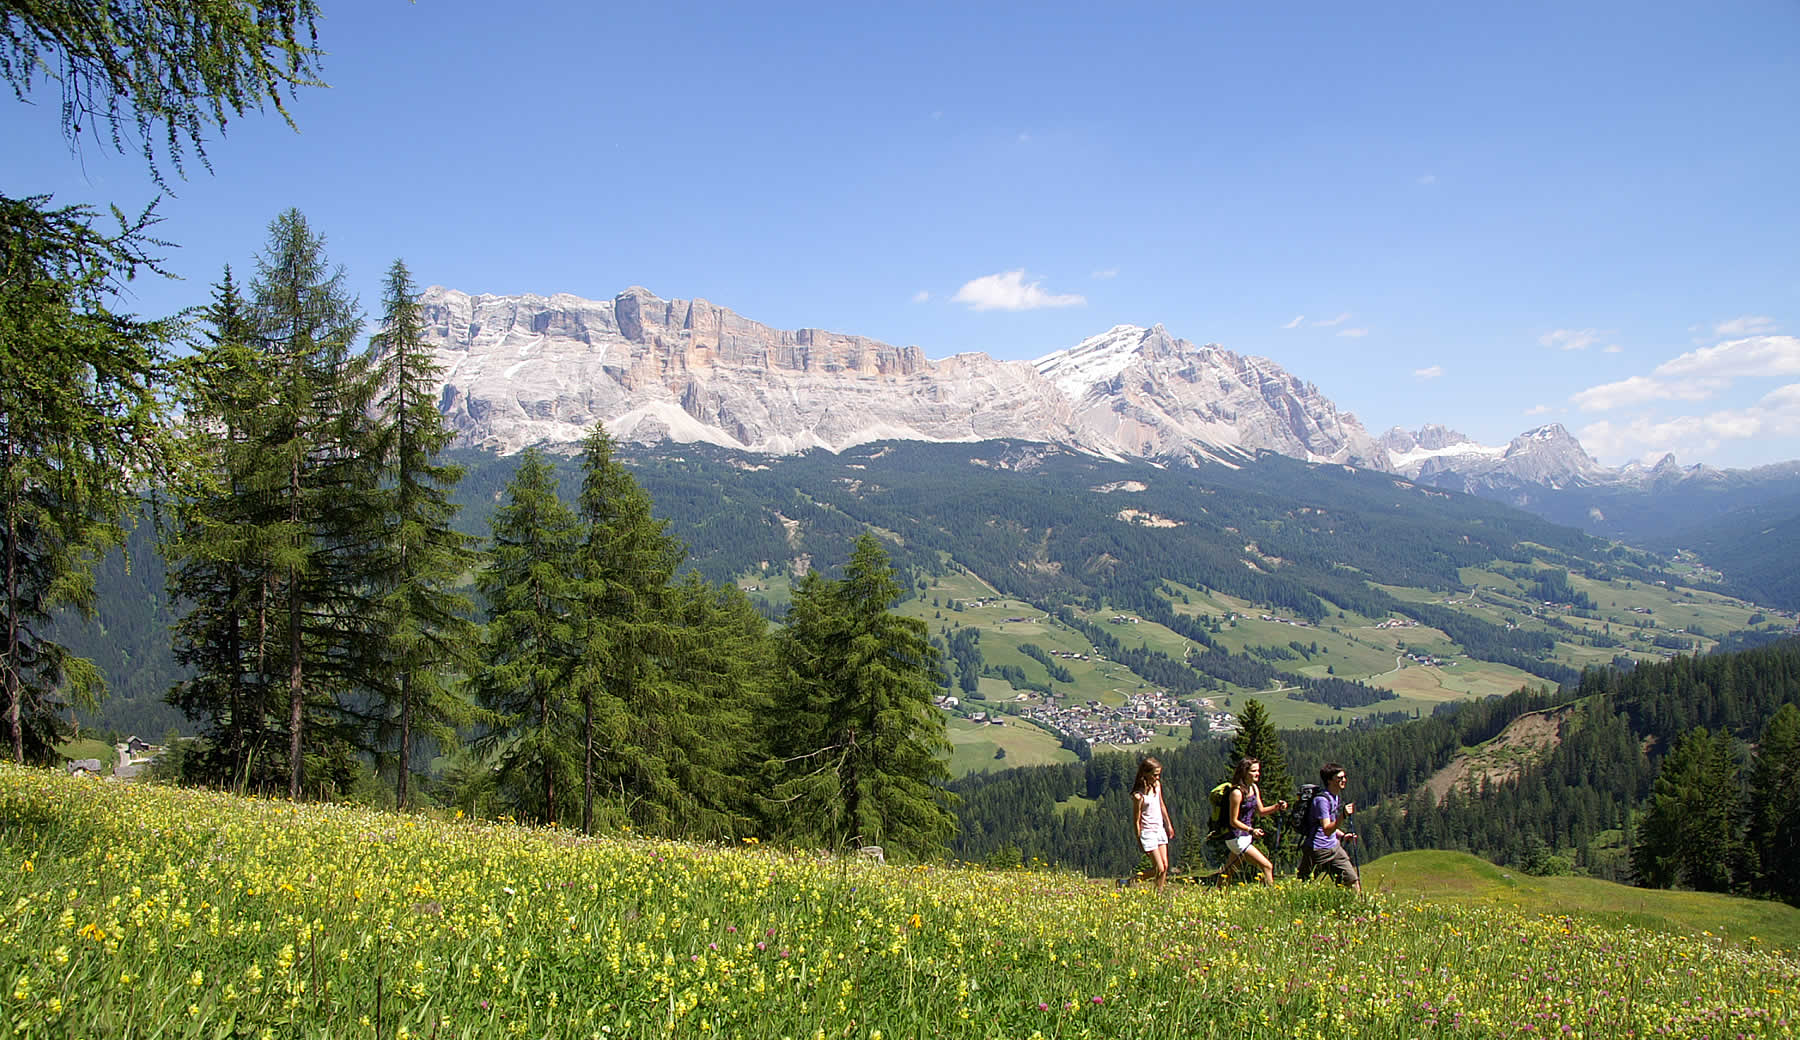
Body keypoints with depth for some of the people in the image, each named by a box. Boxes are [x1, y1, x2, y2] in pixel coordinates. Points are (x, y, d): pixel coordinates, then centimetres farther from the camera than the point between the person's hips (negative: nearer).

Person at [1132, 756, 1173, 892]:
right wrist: (1139, 840, -12)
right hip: (1148, 833, -7)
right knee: (1159, 869, -7)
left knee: (1165, 866, 5)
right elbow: (1136, 820, -15)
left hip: (1160, 830, 7)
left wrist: (1168, 824, 23)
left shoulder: (1157, 785, 1)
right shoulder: (1138, 795, -21)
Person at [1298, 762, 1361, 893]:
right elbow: (1326, 830, -25)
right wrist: (1343, 816, -36)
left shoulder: (1337, 797, 11)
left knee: (1353, 880, 3)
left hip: (1334, 847, 9)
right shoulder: (1322, 800, -19)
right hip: (1317, 850, -8)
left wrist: (1342, 835, 9)